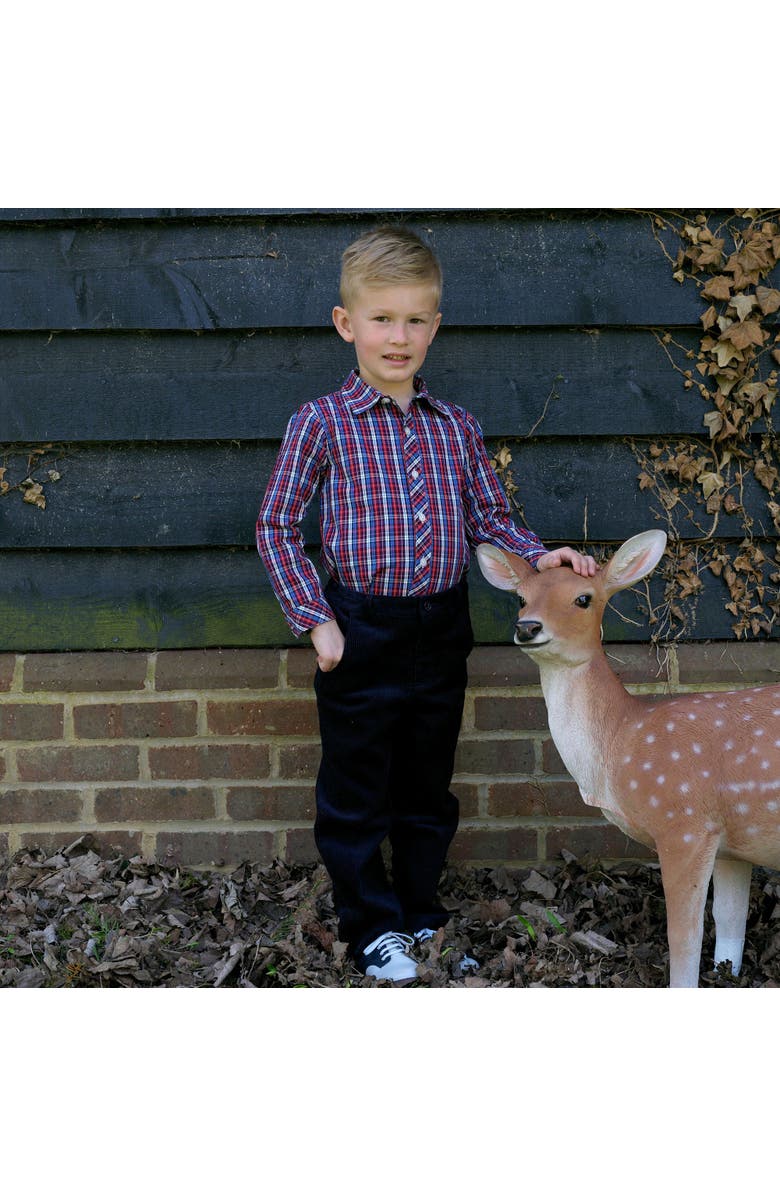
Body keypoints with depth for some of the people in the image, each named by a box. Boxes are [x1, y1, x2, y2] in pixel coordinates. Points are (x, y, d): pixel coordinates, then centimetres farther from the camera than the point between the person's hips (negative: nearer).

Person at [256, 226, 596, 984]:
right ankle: (372, 927, 25)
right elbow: (276, 526, -5)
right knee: (356, 792, 8)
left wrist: (538, 557, -9)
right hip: (360, 633, -4)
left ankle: (422, 912, 35)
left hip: (441, 631, 4)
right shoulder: (321, 423, -7)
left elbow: (488, 521, 10)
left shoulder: (456, 427, 5)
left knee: (428, 786, 17)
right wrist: (315, 619, -11)